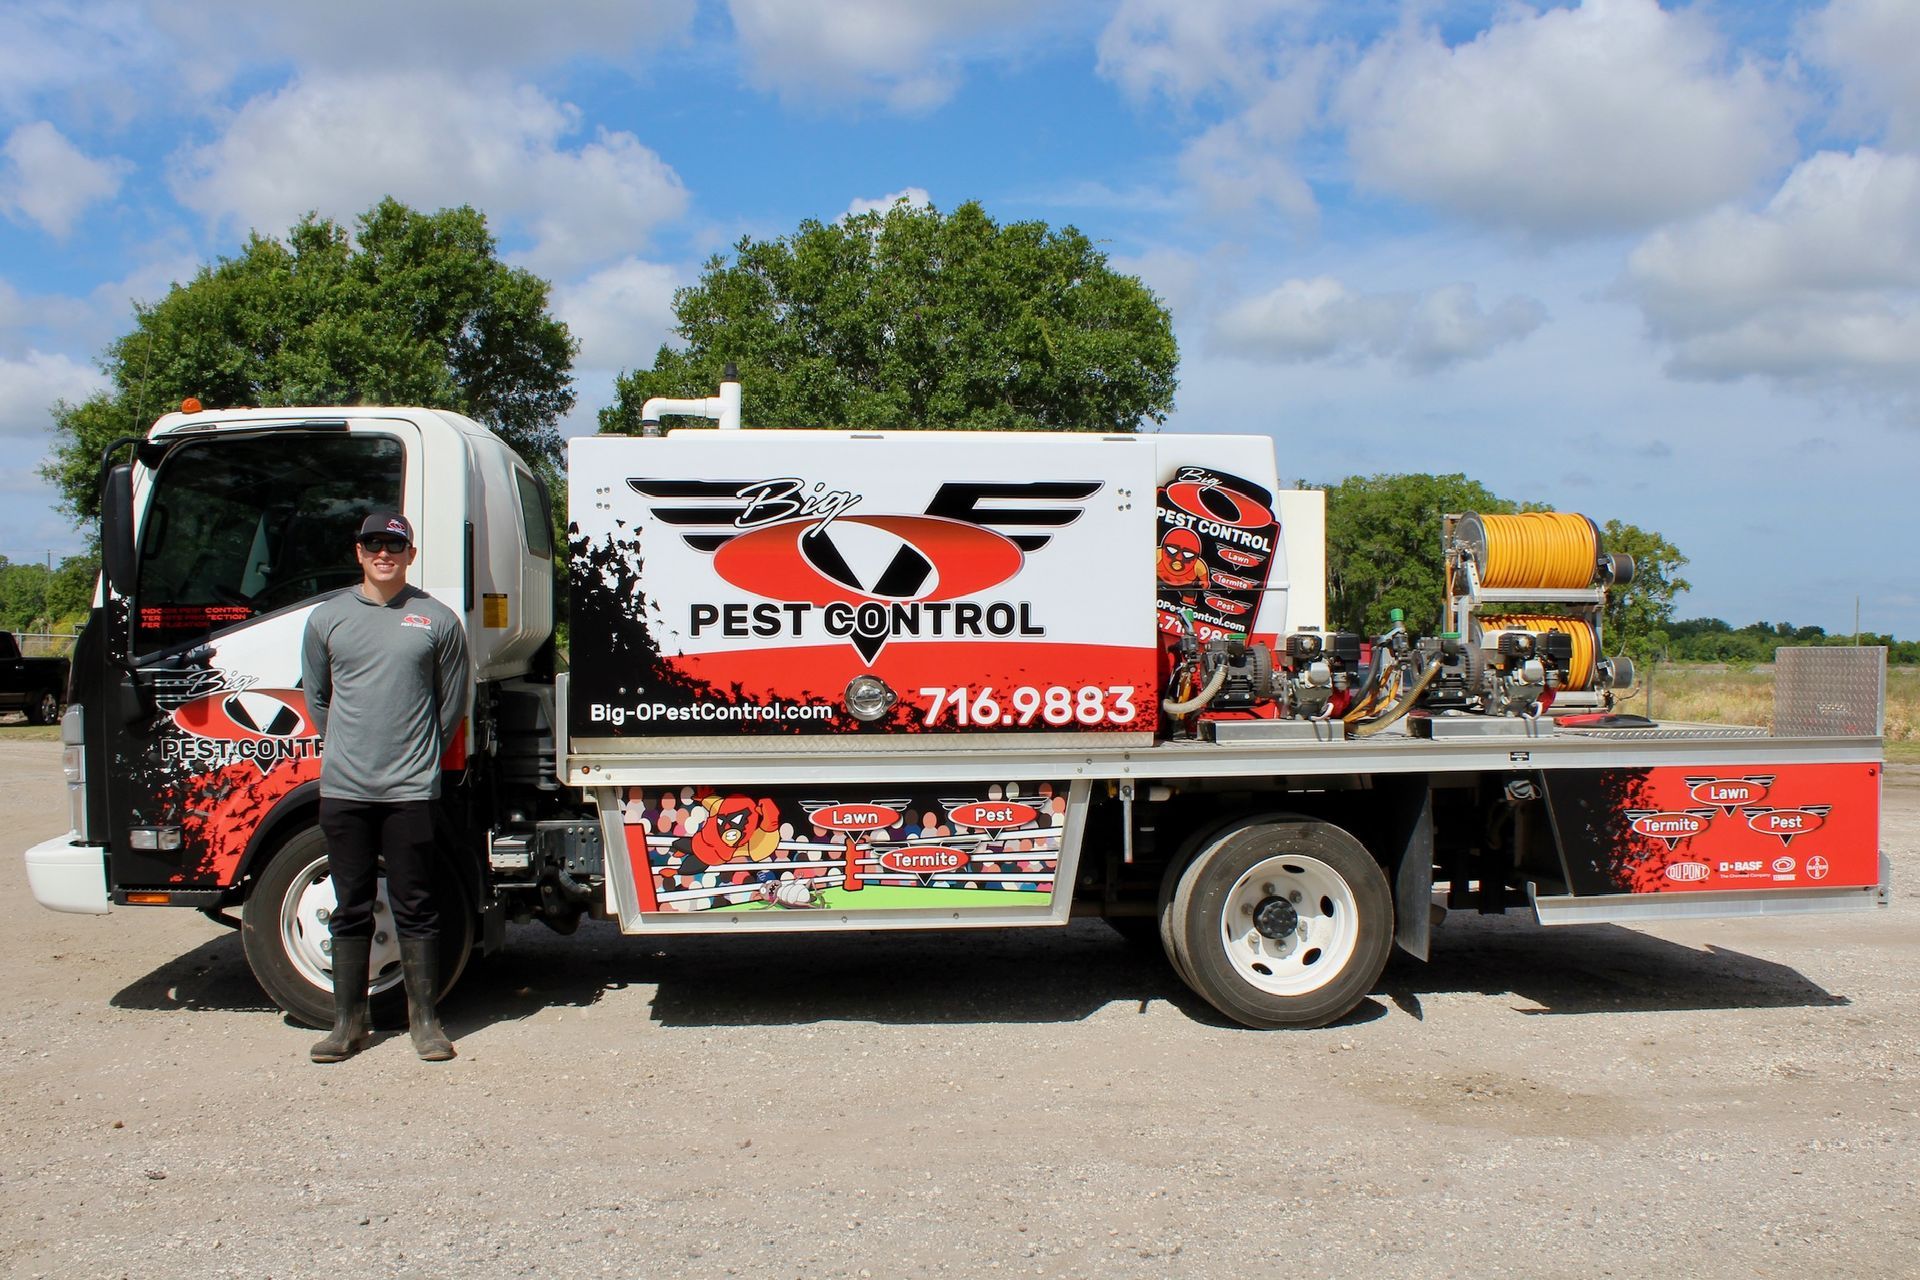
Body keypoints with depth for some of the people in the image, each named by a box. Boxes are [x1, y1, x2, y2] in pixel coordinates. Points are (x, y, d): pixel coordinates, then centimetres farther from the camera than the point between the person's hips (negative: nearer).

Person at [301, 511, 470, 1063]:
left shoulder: (438, 620, 2)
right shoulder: (327, 617, 7)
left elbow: (452, 704, 10)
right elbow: (316, 697, 18)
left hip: (411, 790, -2)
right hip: (343, 789, 2)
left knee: (415, 911, 4)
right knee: (351, 910, 9)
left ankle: (425, 1021, 13)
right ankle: (348, 1022, 19)